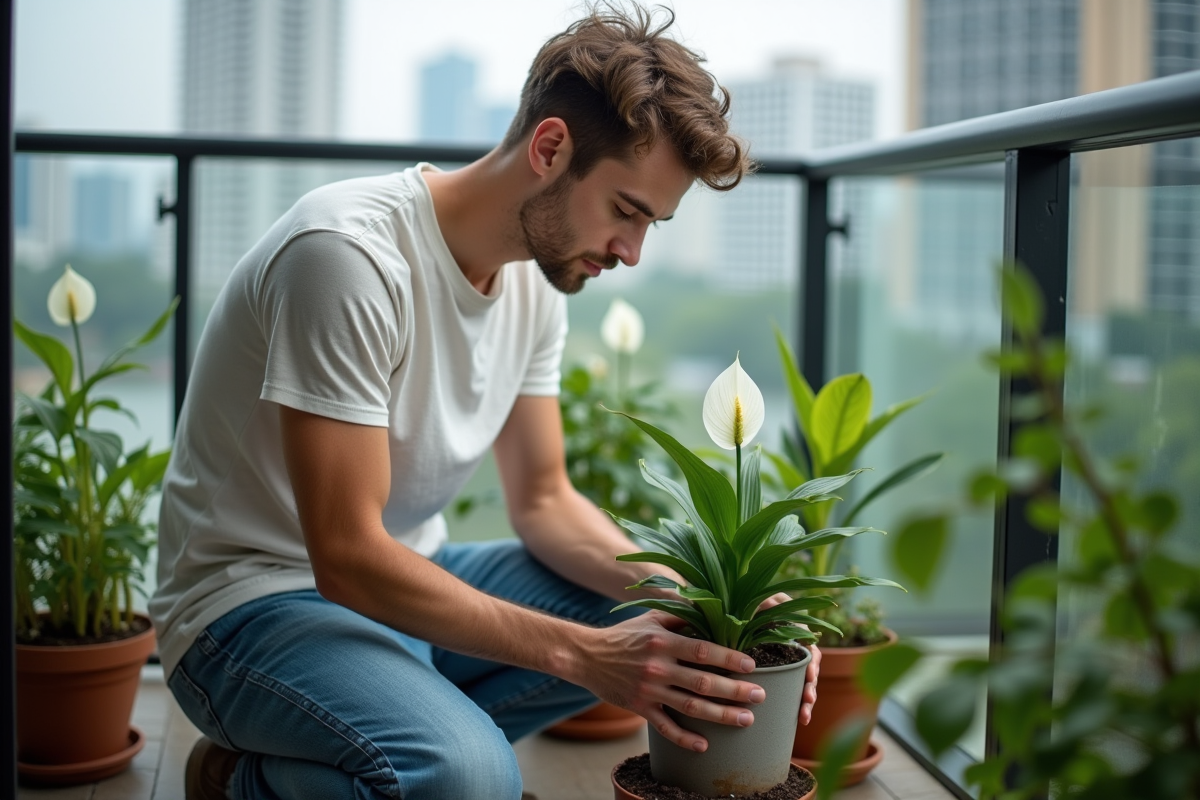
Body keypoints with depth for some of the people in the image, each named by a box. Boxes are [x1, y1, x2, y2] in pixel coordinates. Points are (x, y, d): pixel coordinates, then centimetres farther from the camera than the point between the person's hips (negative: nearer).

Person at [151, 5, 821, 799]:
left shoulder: (539, 272, 0)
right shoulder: (351, 253, -26)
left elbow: (542, 499, 6)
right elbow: (347, 559, -27)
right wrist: (581, 654, -30)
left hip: (402, 581, 8)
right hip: (259, 600, -8)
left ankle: (407, 735, -3)